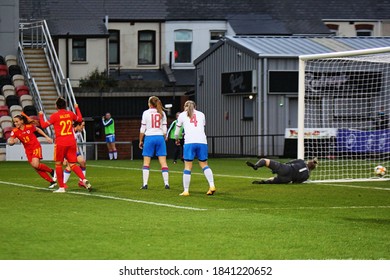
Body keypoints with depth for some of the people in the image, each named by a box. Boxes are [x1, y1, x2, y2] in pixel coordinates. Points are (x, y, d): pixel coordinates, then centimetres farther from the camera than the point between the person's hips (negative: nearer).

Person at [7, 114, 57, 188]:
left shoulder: (29, 127, -11)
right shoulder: (15, 131, -7)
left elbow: (38, 130, 9)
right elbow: (10, 142, -14)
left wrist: (47, 137, 10)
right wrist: (13, 141, -37)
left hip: (36, 147, -4)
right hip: (28, 150, 4)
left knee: (35, 165, -24)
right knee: (37, 169, 0)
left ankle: (51, 171, -1)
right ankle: (52, 182, 11)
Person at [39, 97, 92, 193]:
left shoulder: (55, 116, -7)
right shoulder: (70, 114, 6)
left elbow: (44, 125, -2)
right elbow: (79, 119, 25)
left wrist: (41, 116, 15)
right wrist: (77, 108, 40)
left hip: (60, 143, -4)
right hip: (71, 142, 4)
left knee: (58, 164, 9)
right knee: (73, 164, 6)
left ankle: (61, 187, 8)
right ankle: (84, 180, -17)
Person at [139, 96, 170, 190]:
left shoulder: (146, 113, -2)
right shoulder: (162, 113, 6)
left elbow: (142, 129, -2)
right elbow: (164, 129, 5)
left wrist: (141, 140, 6)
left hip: (149, 137, -2)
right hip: (160, 137, 2)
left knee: (146, 162, 3)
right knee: (163, 162, 2)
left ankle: (145, 184, -5)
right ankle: (166, 183, -3)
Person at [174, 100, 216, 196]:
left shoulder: (182, 115, 16)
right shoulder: (201, 114, 21)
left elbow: (177, 131, 24)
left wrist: (177, 139, 45)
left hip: (189, 142, -2)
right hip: (202, 141, 2)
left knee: (187, 167, 1)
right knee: (204, 164, 10)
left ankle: (186, 190, -1)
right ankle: (212, 185, -7)